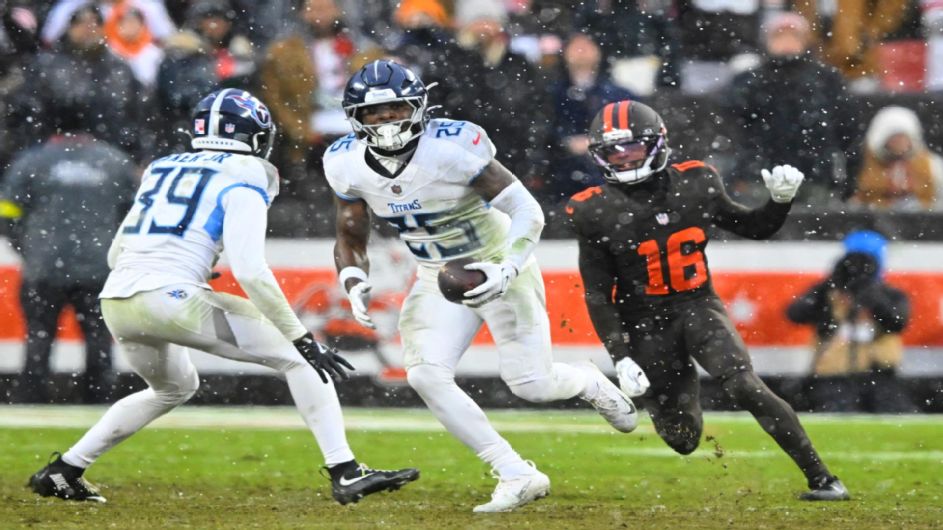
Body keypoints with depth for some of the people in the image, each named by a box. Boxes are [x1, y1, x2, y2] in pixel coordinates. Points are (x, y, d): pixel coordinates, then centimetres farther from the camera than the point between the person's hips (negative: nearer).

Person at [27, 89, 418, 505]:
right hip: (170, 297, -7)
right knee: (296, 358, 3)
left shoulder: (162, 170, 23)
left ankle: (62, 471, 30)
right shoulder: (243, 182, 3)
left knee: (174, 388, 34)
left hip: (116, 302, 7)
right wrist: (301, 338, -10)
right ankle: (346, 473, -9)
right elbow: (249, 271, -11)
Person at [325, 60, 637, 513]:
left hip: (497, 266, -5)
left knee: (531, 384, -9)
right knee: (425, 375, -17)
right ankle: (516, 476, -7)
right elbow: (350, 242, 5)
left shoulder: (451, 147, -26)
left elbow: (527, 210, -22)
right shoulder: (346, 165, -10)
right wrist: (355, 285, -16)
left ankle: (588, 383, 30)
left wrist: (507, 270, -36)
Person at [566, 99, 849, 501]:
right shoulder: (597, 213, -9)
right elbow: (598, 296, -6)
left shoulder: (694, 185, -2)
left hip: (698, 306, 1)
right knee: (682, 440, 1)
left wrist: (781, 200, -8)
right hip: (646, 323, -1)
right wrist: (620, 358, -14)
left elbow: (754, 228, 12)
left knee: (746, 388, -24)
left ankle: (820, 478, -20)